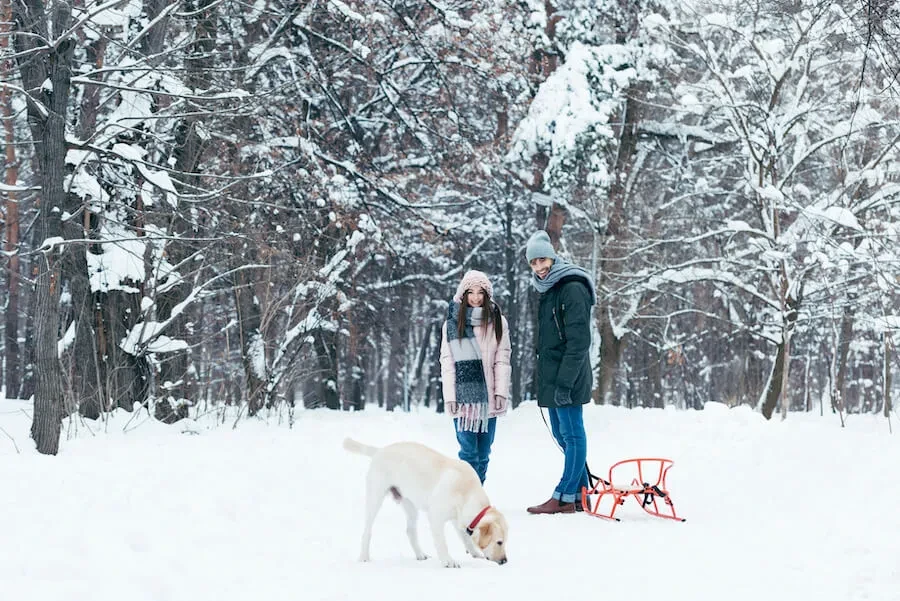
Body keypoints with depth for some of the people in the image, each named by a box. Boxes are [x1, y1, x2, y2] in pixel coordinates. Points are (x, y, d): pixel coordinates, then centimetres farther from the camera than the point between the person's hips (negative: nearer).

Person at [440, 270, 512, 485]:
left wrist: (501, 392, -5)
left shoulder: (497, 322, 7)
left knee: (483, 454, 5)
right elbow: (447, 363, 3)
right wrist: (450, 397, -5)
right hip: (463, 396, -1)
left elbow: (502, 360, 4)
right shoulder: (452, 323, 4)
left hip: (488, 396, 2)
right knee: (469, 452, -6)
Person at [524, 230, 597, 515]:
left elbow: (578, 342, -19)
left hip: (567, 379, -10)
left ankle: (564, 497, -3)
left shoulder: (572, 289, -14)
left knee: (572, 435, -4)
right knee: (562, 434, 13)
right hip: (551, 378, 10)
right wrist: (541, 370, 18)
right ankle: (580, 493, 20)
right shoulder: (547, 291, 16)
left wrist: (564, 382, -22)